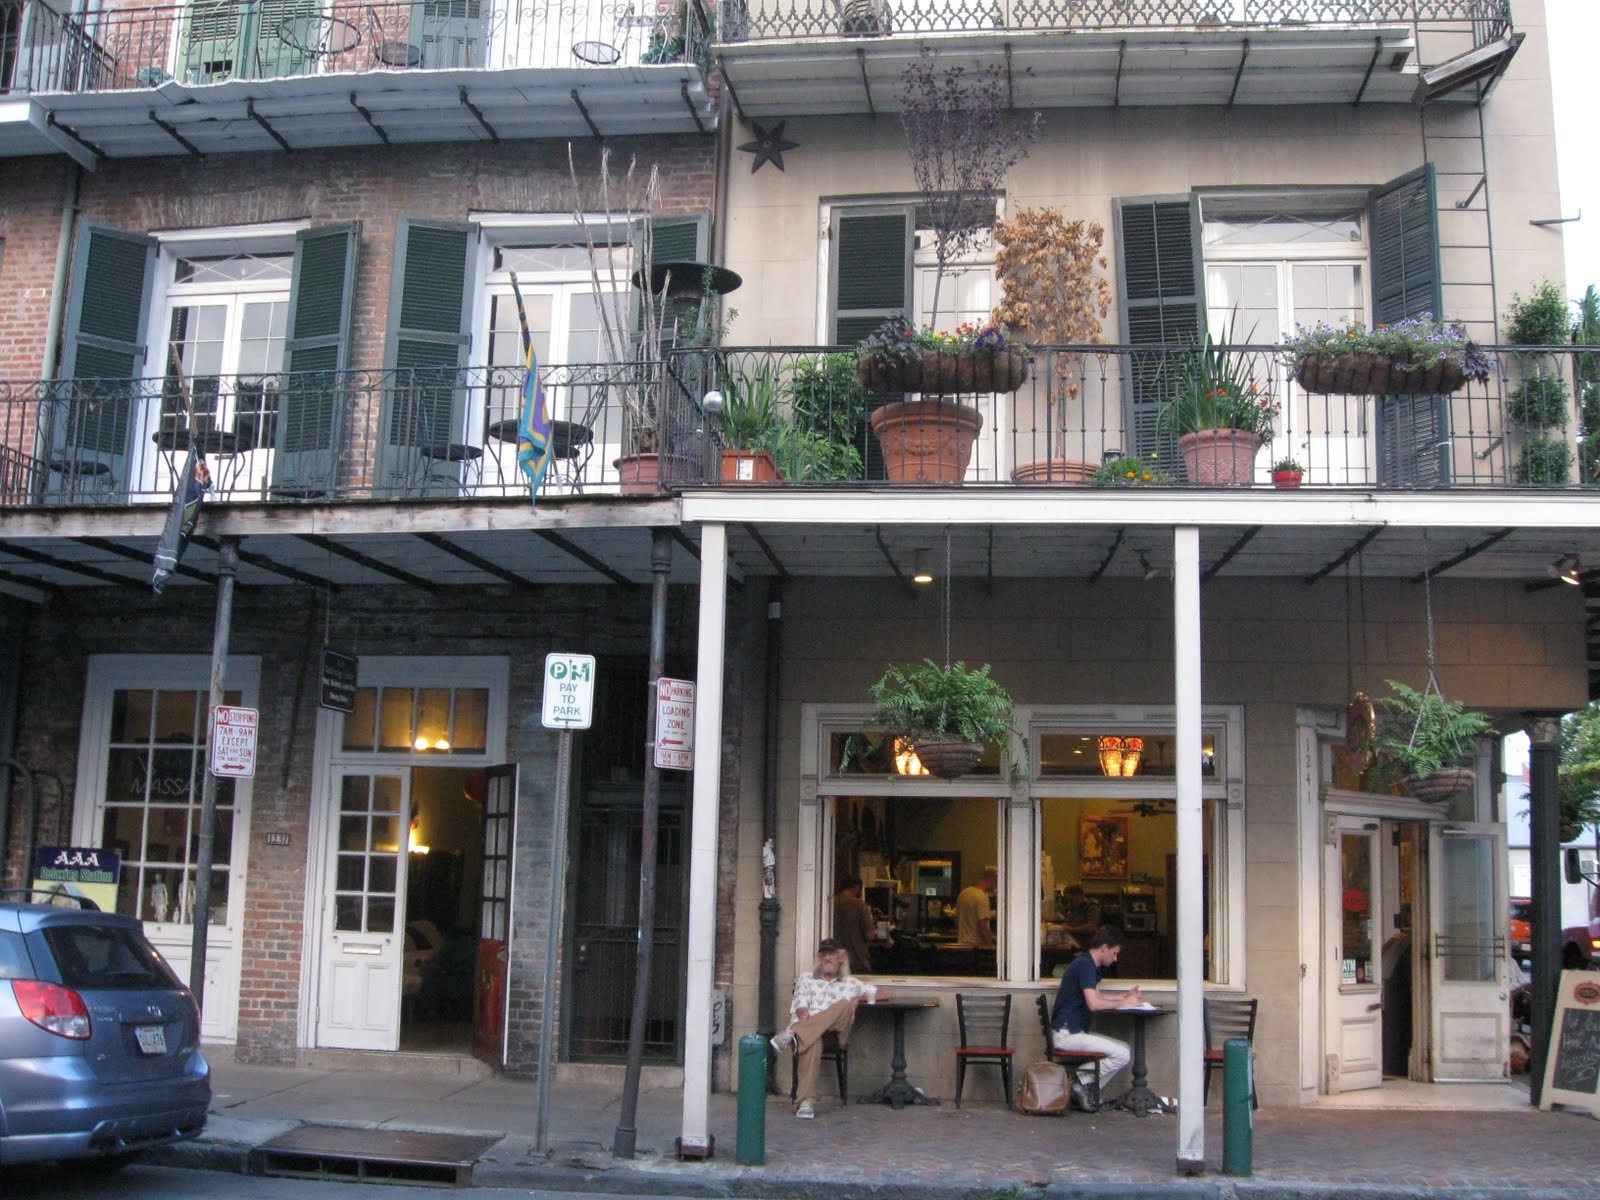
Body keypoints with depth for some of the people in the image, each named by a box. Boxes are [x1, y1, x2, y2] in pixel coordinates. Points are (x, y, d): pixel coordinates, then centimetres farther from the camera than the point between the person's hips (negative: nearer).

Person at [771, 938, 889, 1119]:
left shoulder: (851, 983, 27)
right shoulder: (806, 979, 26)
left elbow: (884, 993, 26)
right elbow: (800, 1006, 9)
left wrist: (859, 998, 9)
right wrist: (804, 1015, -16)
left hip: (837, 1034, 1)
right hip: (808, 1028, -1)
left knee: (844, 1005, -34)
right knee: (813, 1042, -42)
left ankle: (793, 1035, -45)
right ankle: (806, 1101, -54)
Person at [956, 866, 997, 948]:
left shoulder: (964, 893, 9)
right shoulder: (982, 898, -17)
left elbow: (957, 918, 17)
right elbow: (983, 925, -22)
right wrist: (990, 945, -15)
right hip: (976, 945, -9)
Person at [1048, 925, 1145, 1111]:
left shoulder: (1090, 964, 18)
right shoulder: (1085, 965, -15)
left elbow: (1096, 995, 29)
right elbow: (1093, 1003, -24)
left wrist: (1125, 996, 18)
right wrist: (1124, 1003, -12)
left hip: (1076, 1031, 11)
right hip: (1067, 1034, -11)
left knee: (1125, 1051, 7)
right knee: (1122, 1055, -17)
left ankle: (1086, 1093, 4)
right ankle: (1081, 1082, -7)